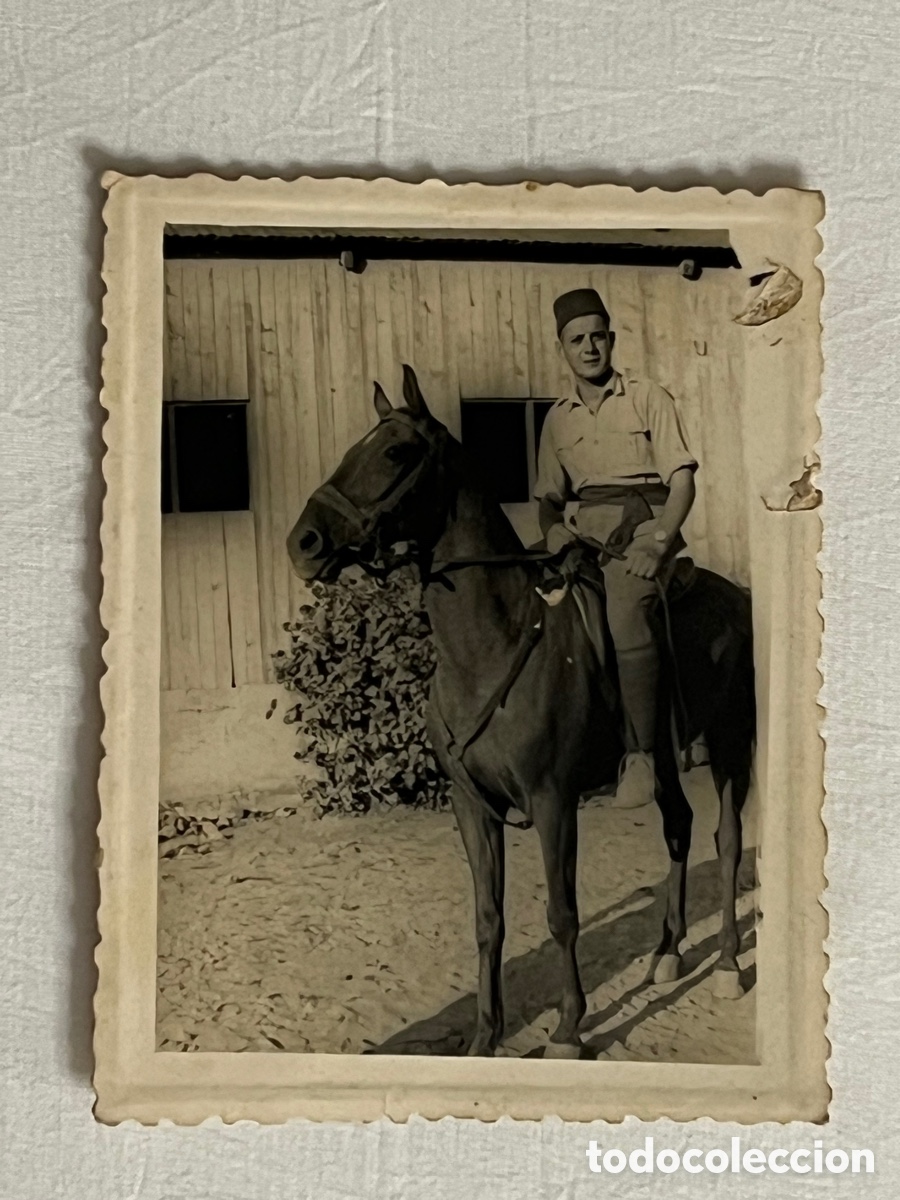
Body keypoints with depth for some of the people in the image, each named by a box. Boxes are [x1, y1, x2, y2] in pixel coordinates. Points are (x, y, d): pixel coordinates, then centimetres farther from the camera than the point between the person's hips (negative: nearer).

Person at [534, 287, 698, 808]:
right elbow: (549, 496, 21)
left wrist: (657, 544, -16)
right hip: (581, 529, 5)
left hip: (641, 524, -5)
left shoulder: (648, 398, 5)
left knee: (626, 618, -31)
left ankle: (640, 754, -26)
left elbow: (682, 479, -2)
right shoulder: (558, 419, 17)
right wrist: (556, 533, -3)